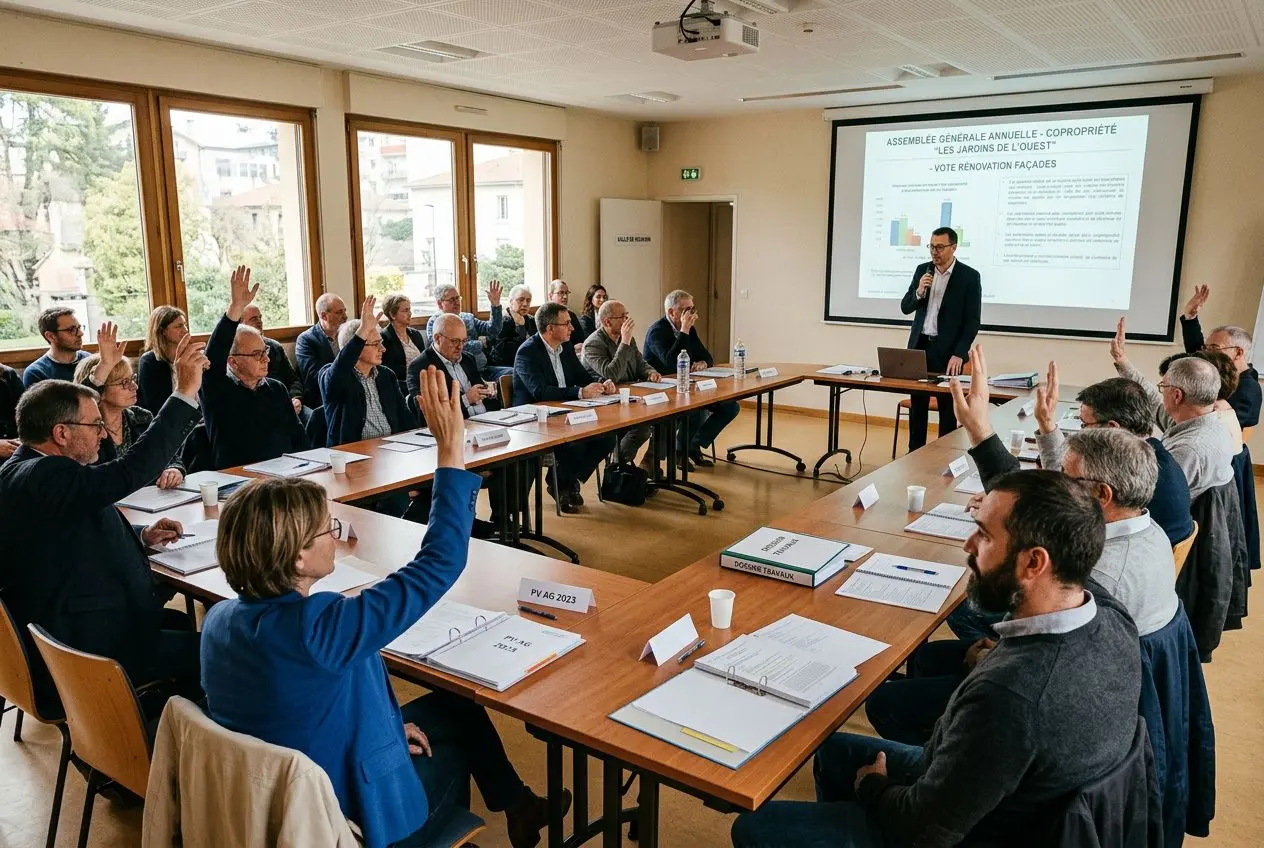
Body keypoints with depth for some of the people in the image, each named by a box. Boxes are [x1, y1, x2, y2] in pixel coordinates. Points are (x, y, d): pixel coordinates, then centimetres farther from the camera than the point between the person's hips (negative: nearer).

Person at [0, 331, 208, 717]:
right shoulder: (42, 477, -24)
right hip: (79, 655, -11)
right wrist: (185, 393, -30)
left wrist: (141, 537, 6)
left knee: (186, 625, 17)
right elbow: (130, 472, -34)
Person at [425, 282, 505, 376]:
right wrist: (480, 344, 1)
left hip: (482, 368, 7)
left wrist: (495, 305, -5)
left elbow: (493, 331, 8)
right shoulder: (435, 322, 2)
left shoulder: (468, 317, 19)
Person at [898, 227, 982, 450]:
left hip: (947, 350, -4)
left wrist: (959, 354, -15)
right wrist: (918, 292, -12)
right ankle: (914, 453, 16)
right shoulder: (922, 270, 8)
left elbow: (972, 321, -7)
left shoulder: (970, 276, -5)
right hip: (920, 345, 4)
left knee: (948, 407, 0)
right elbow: (905, 308, 9)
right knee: (917, 404, 8)